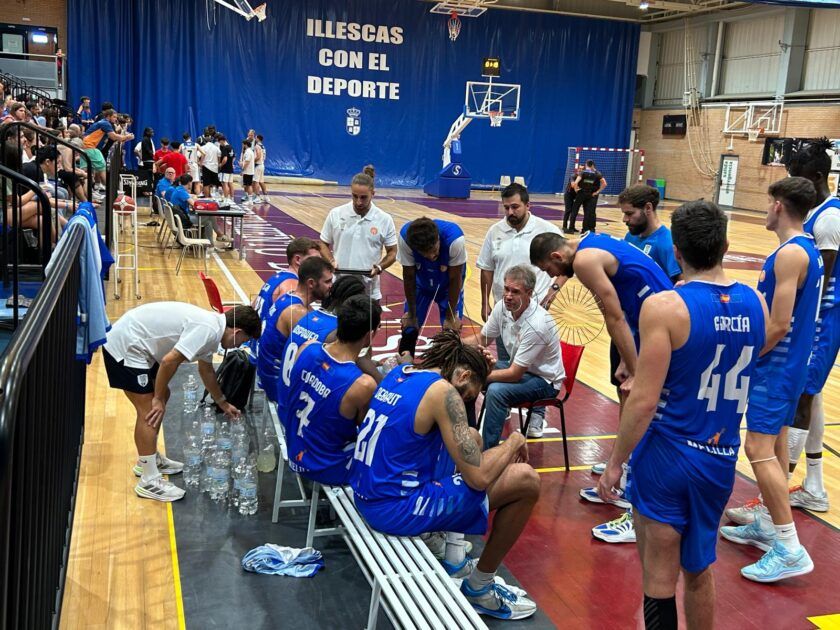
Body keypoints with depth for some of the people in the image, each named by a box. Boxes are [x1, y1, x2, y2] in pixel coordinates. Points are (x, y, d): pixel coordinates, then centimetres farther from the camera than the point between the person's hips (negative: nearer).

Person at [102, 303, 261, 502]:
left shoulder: (212, 326, 10)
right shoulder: (207, 331, -22)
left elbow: (206, 369, 26)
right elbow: (169, 361, -27)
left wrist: (223, 403, 37)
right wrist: (158, 399, -13)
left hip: (132, 342, 11)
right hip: (125, 346, -11)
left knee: (162, 396, 19)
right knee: (150, 411, -9)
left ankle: (148, 460, 32)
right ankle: (149, 482, -2)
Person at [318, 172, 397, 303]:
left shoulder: (385, 220, -3)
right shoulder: (335, 214, -1)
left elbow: (392, 252, 4)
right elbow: (323, 244, 8)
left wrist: (379, 268, -15)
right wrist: (331, 261, -11)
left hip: (369, 292, 0)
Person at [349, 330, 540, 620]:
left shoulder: (399, 373, 8)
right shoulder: (444, 392, -16)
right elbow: (479, 478, -19)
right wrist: (515, 441, 0)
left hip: (366, 494, 9)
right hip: (395, 509, -9)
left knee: (471, 439, 23)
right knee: (526, 481, -5)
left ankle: (453, 554, 24)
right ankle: (479, 587, 14)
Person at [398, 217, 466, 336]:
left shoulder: (454, 238, -39)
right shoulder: (405, 238, -35)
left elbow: (455, 279, -24)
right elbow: (409, 277, -19)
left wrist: (451, 316, -15)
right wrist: (411, 314, -8)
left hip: (448, 286, -1)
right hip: (421, 285, 1)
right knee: (409, 328, 4)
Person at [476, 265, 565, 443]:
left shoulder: (536, 325, -32)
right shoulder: (502, 307, -11)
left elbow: (514, 375, -27)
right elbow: (481, 340, 4)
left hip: (545, 380, -7)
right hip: (517, 367, 8)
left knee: (496, 391, -31)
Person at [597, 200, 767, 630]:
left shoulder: (663, 307, -18)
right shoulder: (755, 304, 0)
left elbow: (644, 402, -20)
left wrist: (615, 462, -8)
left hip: (667, 455, -5)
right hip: (721, 460, 6)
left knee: (660, 578, 7)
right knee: (700, 572, 22)